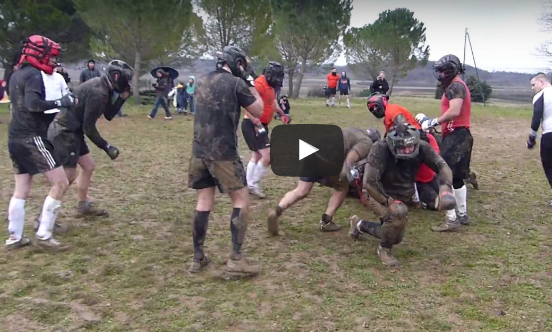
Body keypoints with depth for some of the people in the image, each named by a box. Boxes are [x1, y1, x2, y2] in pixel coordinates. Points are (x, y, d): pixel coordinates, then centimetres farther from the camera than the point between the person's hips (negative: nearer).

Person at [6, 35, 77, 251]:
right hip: (31, 138, -10)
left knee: (21, 189, 15)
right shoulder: (33, 74, -11)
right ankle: (43, 235, -7)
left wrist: (53, 111, 20)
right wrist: (59, 103, -24)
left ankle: (14, 238, 18)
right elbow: (32, 104, -26)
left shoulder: (16, 75, 17)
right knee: (60, 183, -7)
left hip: (15, 138, 10)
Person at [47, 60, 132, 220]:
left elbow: (108, 115, 14)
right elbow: (88, 127, -20)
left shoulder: (102, 87, 7)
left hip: (71, 131, 10)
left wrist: (122, 98, 2)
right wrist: (106, 147, -13)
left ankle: (83, 206, 30)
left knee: (88, 166, 17)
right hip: (64, 132, -10)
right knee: (68, 176, -7)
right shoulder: (98, 92, -22)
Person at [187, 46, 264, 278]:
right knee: (241, 200, 2)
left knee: (204, 201, 13)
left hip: (199, 150, 7)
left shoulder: (201, 82, 11)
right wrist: (250, 82, 9)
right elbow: (258, 111, 2)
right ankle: (236, 260, -2)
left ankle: (198, 257, 16)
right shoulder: (236, 83, -7)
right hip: (223, 152, -6)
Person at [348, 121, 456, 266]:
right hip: (380, 195, -6)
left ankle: (359, 224, 45)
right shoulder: (380, 149, -35)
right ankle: (384, 249, -5)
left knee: (395, 237, 20)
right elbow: (369, 183, -38)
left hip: (403, 197, 6)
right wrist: (389, 202, -42)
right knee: (399, 215, -36)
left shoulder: (421, 147, -23)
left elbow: (441, 166, -28)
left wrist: (445, 188, -47)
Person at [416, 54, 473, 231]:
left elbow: (454, 112, -26)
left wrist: (433, 122, -18)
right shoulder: (458, 86, 21)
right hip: (460, 135, 11)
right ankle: (462, 214, 26)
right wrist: (430, 120, 12)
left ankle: (451, 219, -9)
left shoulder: (455, 86, -13)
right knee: (457, 178, 17)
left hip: (456, 136, -11)